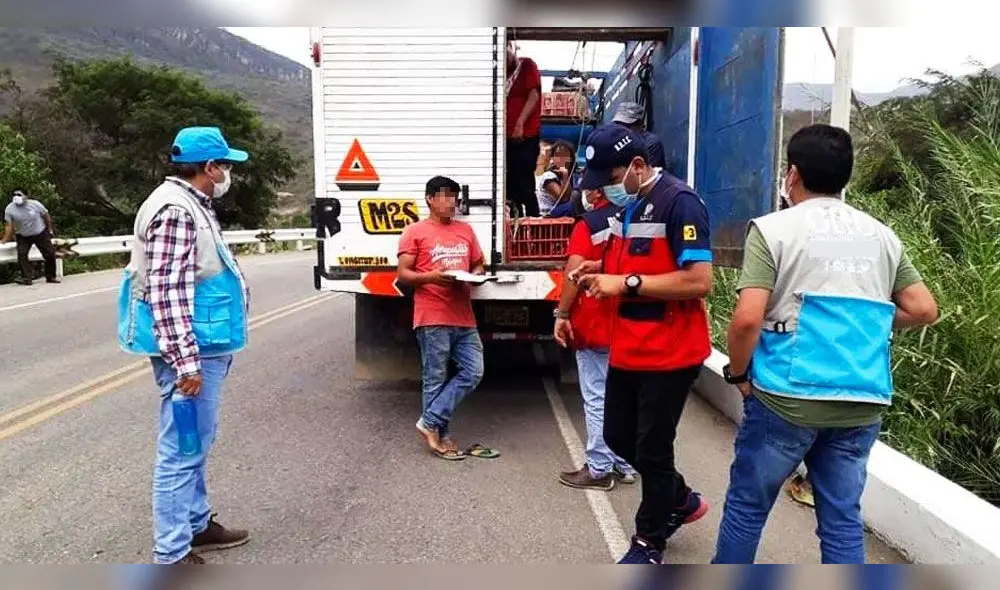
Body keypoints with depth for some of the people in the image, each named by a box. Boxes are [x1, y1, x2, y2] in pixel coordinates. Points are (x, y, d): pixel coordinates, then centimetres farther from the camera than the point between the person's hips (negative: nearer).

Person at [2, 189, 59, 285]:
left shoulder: (35, 204, -14)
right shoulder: (9, 209, -11)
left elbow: (46, 216, 0)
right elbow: (9, 225, -9)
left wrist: (49, 230, 5)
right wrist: (5, 240, -14)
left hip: (41, 234, 0)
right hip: (23, 237, 0)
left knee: (50, 254, -1)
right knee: (21, 255, -19)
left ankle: (51, 277, 14)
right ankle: (27, 278, -17)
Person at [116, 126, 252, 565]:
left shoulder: (193, 206, 15)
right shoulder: (176, 210, -18)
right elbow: (165, 293, -24)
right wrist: (186, 362, -25)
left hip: (202, 348, 11)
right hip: (190, 351, -11)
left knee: (196, 445, 20)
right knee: (181, 450, -3)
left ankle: (196, 525, 35)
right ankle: (171, 556, 7)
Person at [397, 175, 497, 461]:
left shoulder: (465, 229, 16)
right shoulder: (415, 231, -1)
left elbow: (479, 264, 23)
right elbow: (403, 274, -3)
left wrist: (476, 275, -1)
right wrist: (431, 276, -20)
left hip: (464, 317, 6)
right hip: (432, 318, -6)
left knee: (473, 372, 3)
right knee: (435, 380, 2)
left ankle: (430, 422, 11)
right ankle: (442, 436, 15)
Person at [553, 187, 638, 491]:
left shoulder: (588, 225, -12)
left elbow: (575, 271, -21)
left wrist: (562, 314, -15)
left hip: (594, 325, -6)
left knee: (597, 398, 1)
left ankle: (599, 469, 9)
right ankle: (624, 463, 24)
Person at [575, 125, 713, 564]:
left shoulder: (679, 203, -18)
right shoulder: (625, 206, 9)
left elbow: (699, 281, -25)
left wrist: (626, 282, -24)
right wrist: (602, 270, 2)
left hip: (669, 355, -9)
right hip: (626, 350, 9)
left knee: (651, 449, 6)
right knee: (618, 437, 18)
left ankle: (649, 544, 28)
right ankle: (681, 501, 42)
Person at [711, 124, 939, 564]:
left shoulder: (773, 228, -7)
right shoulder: (883, 236, 10)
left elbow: (747, 318, -16)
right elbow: (923, 309, 11)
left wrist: (737, 373, -1)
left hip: (787, 397, -4)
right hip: (863, 403, 5)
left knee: (746, 505, 13)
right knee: (843, 518, 14)